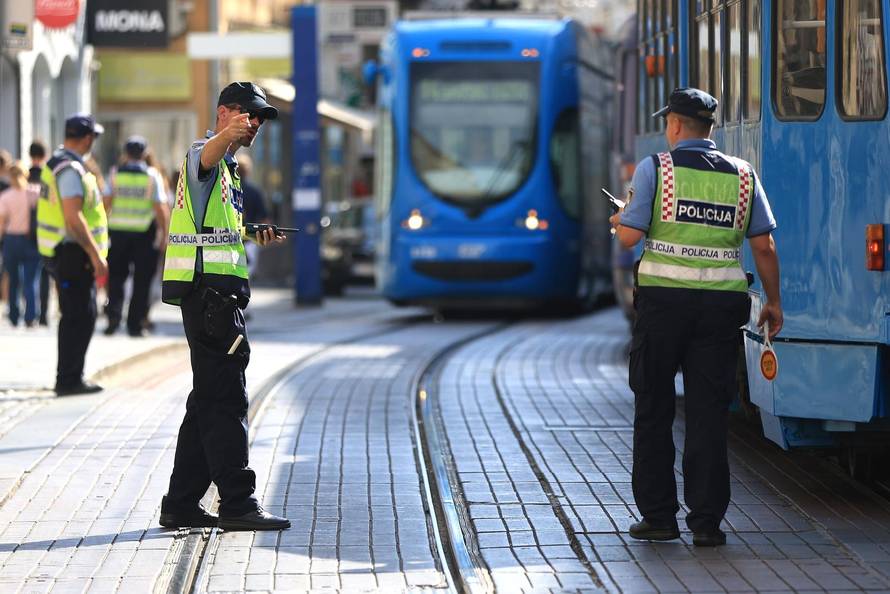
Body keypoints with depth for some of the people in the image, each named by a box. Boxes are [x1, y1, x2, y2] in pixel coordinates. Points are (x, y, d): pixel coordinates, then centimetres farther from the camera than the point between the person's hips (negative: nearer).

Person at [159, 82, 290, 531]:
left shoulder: (227, 166, 24)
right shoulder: (203, 154, -8)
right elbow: (208, 155, -35)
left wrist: (253, 236, 20)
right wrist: (228, 135, -55)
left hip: (215, 291, 11)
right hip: (209, 288, -11)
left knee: (209, 400, 12)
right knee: (226, 398, -11)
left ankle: (181, 505, 16)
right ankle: (237, 503, -11)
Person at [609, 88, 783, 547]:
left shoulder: (655, 168, -3)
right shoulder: (742, 174, 7)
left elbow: (630, 236, -7)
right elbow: (764, 246, 5)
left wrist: (618, 222, 16)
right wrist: (773, 302, 16)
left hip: (664, 300, -2)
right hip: (722, 303, 2)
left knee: (654, 410, 10)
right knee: (709, 413, 5)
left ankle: (657, 516, 12)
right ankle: (706, 521, 3)